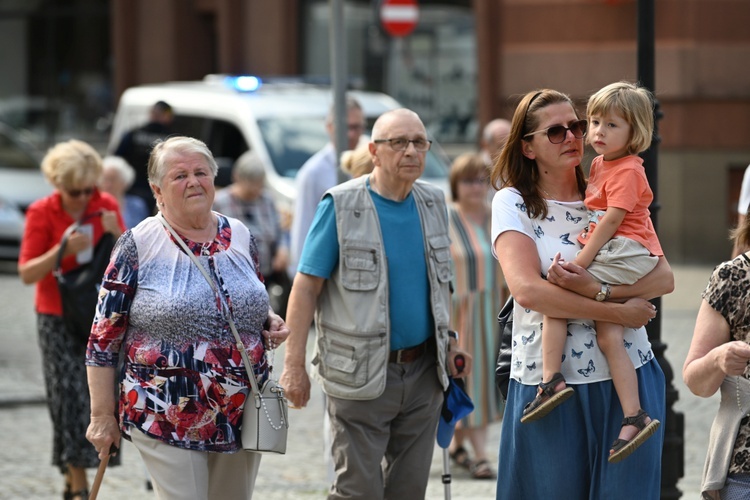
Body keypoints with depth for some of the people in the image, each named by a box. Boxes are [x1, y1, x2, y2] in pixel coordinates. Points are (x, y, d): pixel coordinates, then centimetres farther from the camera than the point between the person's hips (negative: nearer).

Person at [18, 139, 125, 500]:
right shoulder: (42, 212, -7)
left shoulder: (106, 206, 1)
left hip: (97, 314, 3)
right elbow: (27, 273, -11)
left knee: (92, 393, 1)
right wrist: (63, 250, -25)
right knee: (68, 394, -9)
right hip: (57, 317, -3)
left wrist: (117, 234, -16)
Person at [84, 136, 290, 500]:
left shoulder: (240, 237, 8)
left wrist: (271, 325, -1)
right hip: (166, 423, -5)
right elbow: (104, 339, -4)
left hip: (242, 416, 5)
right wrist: (102, 416, -5)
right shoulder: (138, 246, -6)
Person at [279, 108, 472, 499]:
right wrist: (294, 366, -14)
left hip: (423, 372, 5)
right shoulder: (340, 206, -9)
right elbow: (305, 288, -10)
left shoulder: (433, 203, 8)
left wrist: (448, 341, 14)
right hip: (361, 374, -5)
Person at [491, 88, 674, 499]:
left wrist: (595, 288, -20)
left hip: (627, 377, 3)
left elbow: (664, 278, -3)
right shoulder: (512, 203, -1)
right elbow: (527, 290, -17)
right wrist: (619, 312, -16)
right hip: (550, 385, -2)